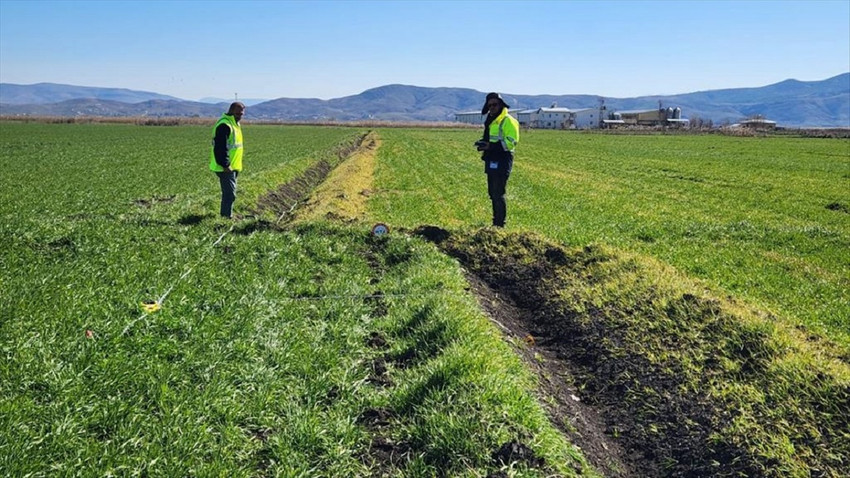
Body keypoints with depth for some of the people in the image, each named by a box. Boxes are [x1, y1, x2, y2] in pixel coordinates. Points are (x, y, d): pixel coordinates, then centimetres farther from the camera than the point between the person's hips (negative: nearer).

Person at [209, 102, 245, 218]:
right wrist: (225, 165, -24)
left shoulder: (235, 124, 15)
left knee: (228, 193, 16)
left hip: (232, 166, 10)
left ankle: (224, 216, 25)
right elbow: (220, 148, -23)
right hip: (225, 168, -10)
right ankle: (227, 217, -4)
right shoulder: (224, 125, -18)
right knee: (230, 194, -9)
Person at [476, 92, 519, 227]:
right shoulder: (491, 121, 18)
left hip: (502, 162, -9)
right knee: (492, 193, 12)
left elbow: (511, 142, -18)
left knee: (498, 194, -10)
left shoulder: (508, 121, -10)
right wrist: (483, 143, 8)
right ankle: (496, 222, 21)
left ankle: (500, 225, -5)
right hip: (492, 162, 9)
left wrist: (490, 146, -24)